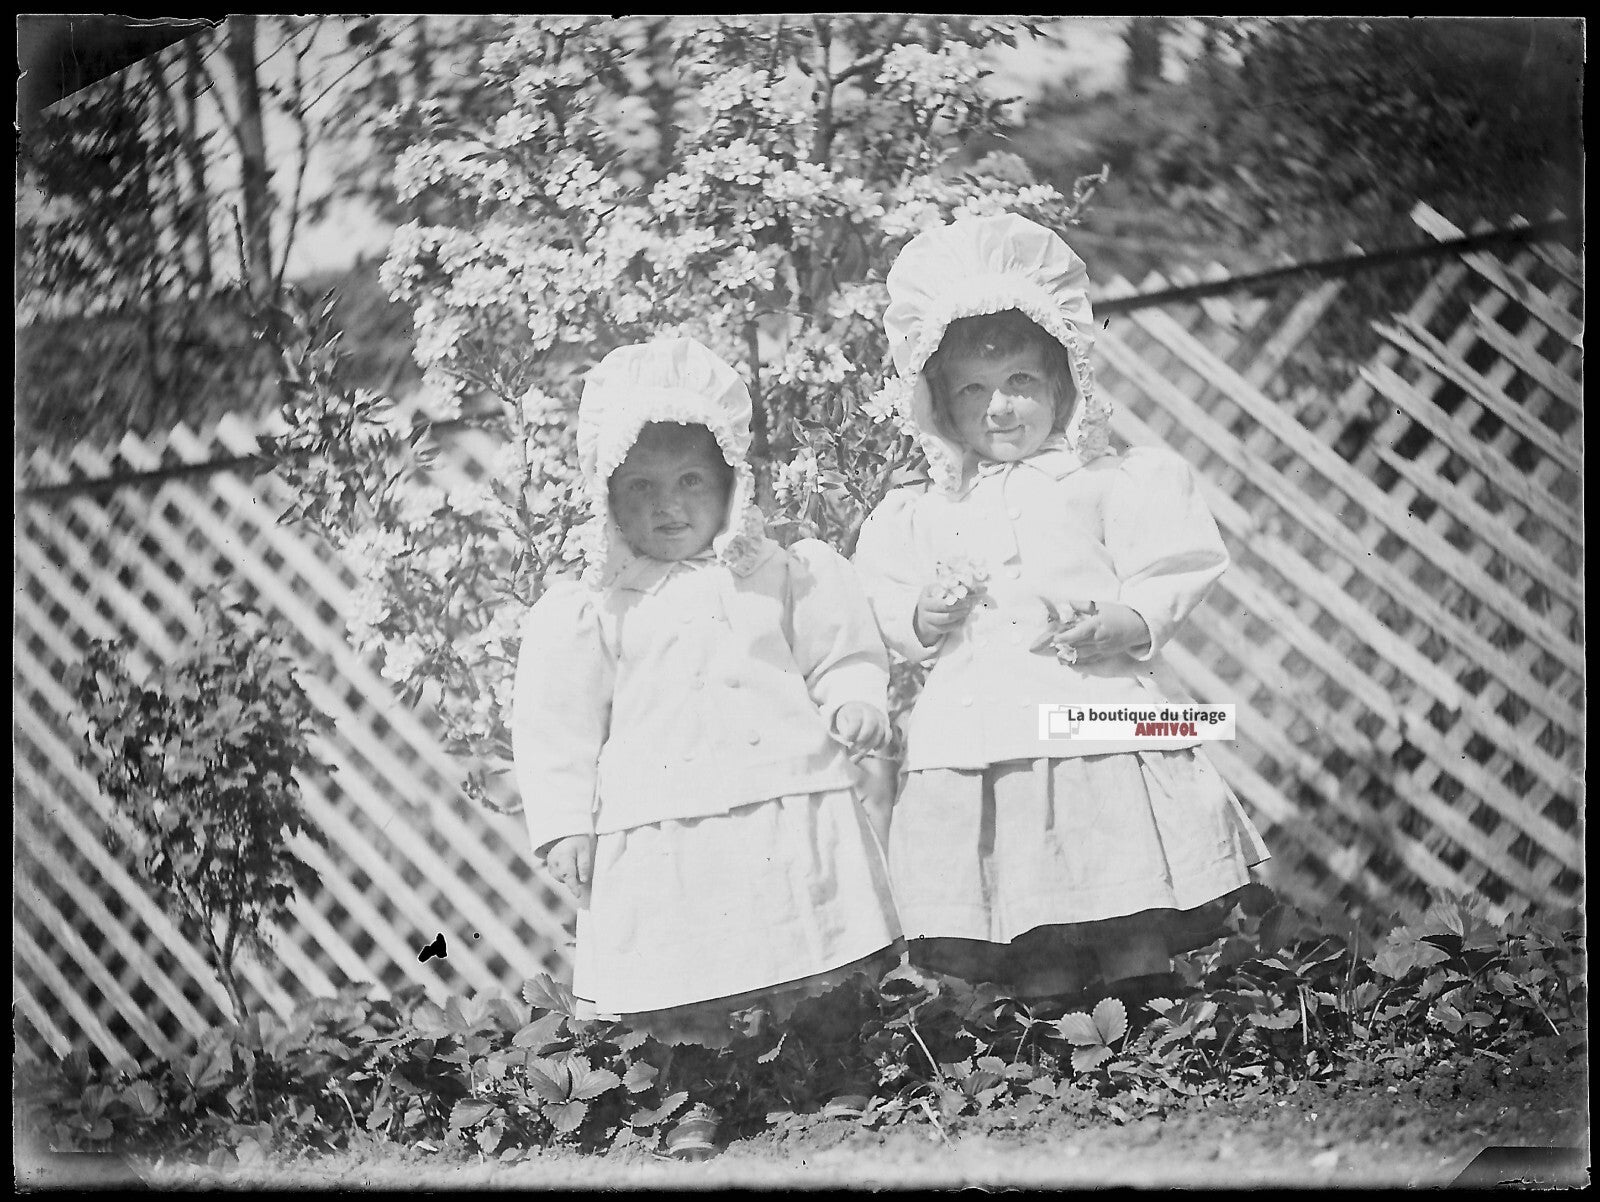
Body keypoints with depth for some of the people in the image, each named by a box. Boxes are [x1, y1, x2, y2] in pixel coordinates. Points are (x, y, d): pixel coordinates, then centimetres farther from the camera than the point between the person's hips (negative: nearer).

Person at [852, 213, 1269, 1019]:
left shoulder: (1110, 482, 7)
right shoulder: (921, 512, 14)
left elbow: (1170, 579, 1)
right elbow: (888, 617, 13)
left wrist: (1120, 624, -17)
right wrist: (925, 617, -8)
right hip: (976, 736, 2)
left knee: (1138, 945, -1)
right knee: (1031, 959, 4)